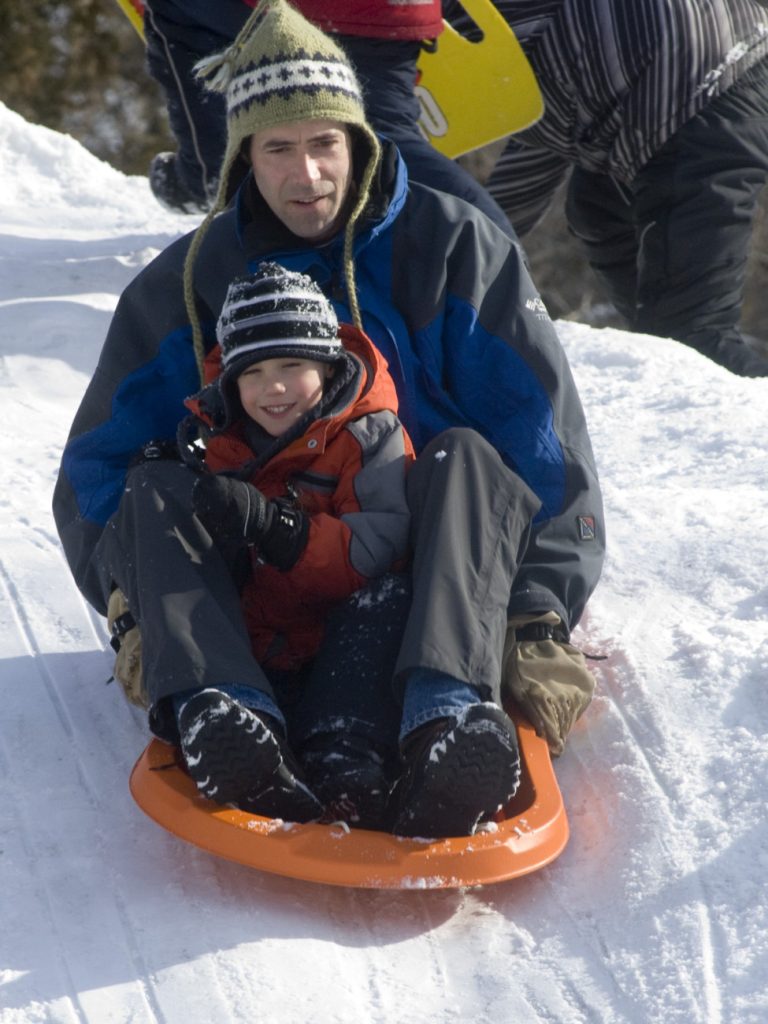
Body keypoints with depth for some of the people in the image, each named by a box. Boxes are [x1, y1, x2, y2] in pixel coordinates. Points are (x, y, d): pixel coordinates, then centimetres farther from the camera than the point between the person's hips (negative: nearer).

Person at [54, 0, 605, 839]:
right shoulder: (191, 281, 3)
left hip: (422, 553, -1)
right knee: (149, 487, -24)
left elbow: (545, 439, -7)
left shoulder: (454, 248, -3)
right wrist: (140, 612, -12)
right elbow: (97, 464, 4)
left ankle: (449, 715, -54)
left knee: (465, 455, -30)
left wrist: (542, 617, -17)